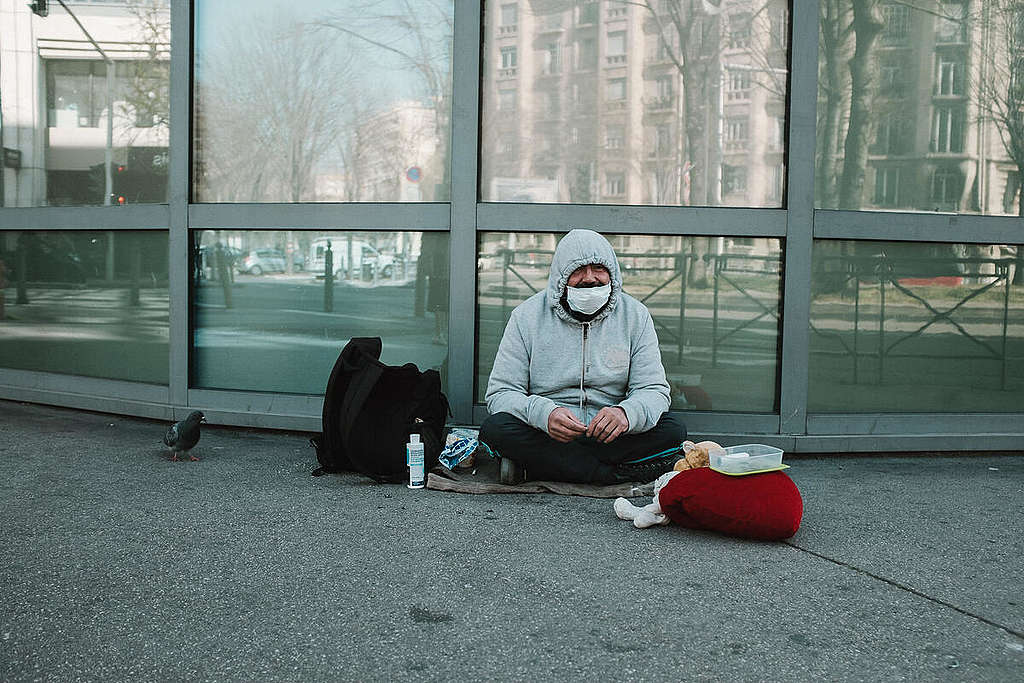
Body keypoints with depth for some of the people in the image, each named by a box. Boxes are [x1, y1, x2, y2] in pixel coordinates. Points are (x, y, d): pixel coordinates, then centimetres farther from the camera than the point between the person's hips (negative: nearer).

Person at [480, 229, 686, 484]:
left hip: (610, 435, 1)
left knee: (673, 430, -23)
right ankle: (621, 474, -25)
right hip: (545, 435, -1)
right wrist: (544, 414, -28)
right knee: (495, 428, -31)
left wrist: (626, 413, -27)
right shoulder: (527, 316, -2)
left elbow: (654, 391, -2)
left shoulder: (635, 316, 2)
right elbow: (500, 393, -6)